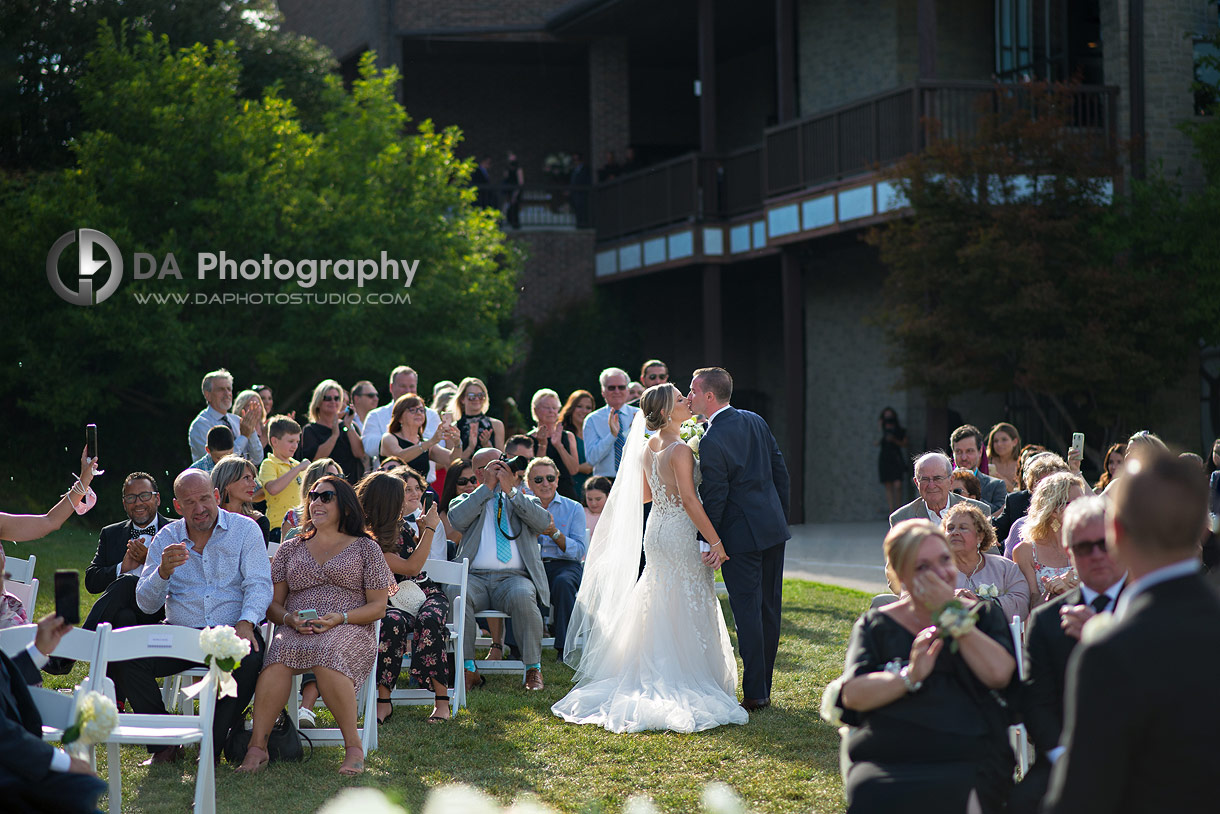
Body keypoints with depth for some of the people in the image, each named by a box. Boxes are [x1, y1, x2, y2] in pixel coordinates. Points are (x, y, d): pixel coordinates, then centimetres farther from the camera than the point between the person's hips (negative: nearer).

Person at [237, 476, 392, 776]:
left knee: (327, 654, -40)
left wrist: (340, 618, -9)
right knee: (279, 652, -35)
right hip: (295, 630, 2)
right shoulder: (290, 549, 23)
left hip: (349, 630, -2)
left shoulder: (365, 548, 14)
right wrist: (289, 619, -5)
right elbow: (273, 604, 18)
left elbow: (378, 606, 9)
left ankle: (354, 747, -33)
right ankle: (257, 746, -37)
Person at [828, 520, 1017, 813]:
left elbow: (999, 675, -1)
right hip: (886, 761, 0)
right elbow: (852, 695, 2)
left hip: (967, 762, 0)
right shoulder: (877, 624, 17)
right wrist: (910, 676, -14)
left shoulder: (983, 615, 19)